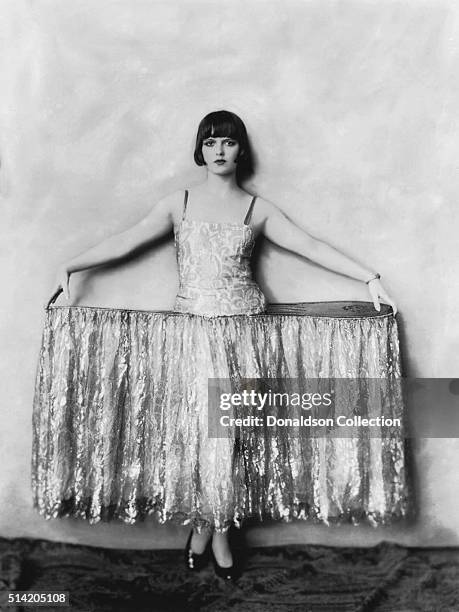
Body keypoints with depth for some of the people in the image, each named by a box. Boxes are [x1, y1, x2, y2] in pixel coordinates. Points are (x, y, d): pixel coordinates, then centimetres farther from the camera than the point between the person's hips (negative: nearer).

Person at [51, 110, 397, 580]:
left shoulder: (257, 209, 6)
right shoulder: (179, 203, 8)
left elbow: (313, 248, 2)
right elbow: (126, 241, 6)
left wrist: (370, 278, -2)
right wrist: (69, 267, 0)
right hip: (192, 323, 1)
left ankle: (208, 526, 19)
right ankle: (214, 528, 21)